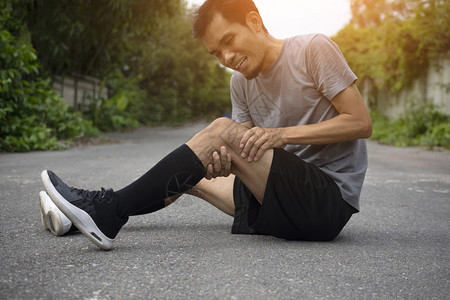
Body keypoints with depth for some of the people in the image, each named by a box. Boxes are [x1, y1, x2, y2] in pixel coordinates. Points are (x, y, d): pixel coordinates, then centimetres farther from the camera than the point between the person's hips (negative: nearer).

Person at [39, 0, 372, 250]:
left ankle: (109, 212, -21)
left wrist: (282, 134, -21)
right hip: (288, 198, 7)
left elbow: (361, 123, -12)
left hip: (331, 198, -7)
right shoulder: (241, 83, 9)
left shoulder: (312, 49, -8)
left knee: (223, 130, -23)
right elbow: (250, 161, 4)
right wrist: (223, 165, -20)